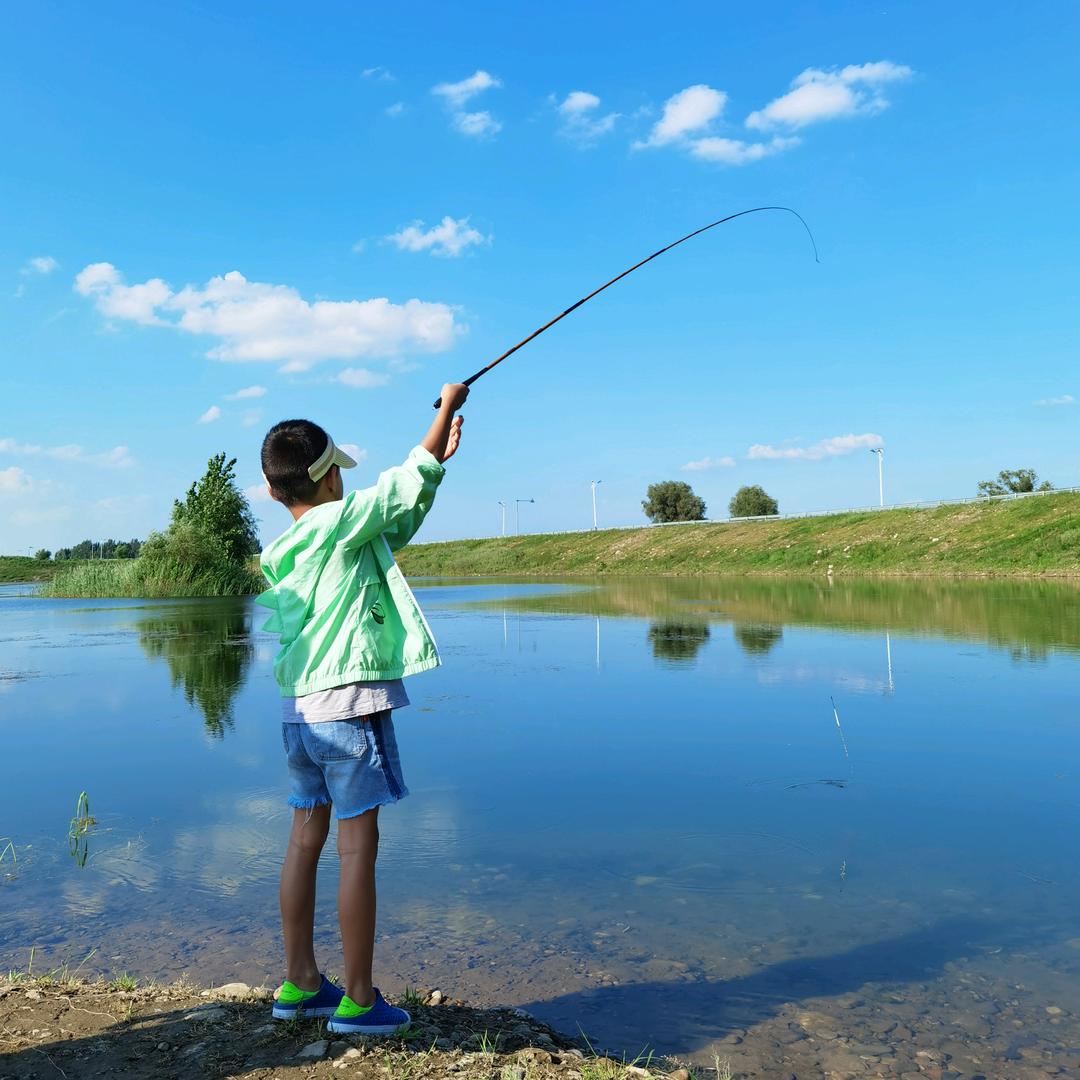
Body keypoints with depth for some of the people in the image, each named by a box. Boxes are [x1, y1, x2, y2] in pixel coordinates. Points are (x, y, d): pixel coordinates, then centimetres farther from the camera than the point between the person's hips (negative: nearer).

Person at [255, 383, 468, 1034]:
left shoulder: (282, 552, 12)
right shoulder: (339, 522, -10)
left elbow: (398, 524, 16)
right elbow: (406, 486, -4)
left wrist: (439, 460, 13)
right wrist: (449, 404, 7)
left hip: (299, 711, 8)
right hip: (351, 706, -8)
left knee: (305, 840, 15)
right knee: (359, 848, 1)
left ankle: (300, 985, 27)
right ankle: (359, 1000, 12)